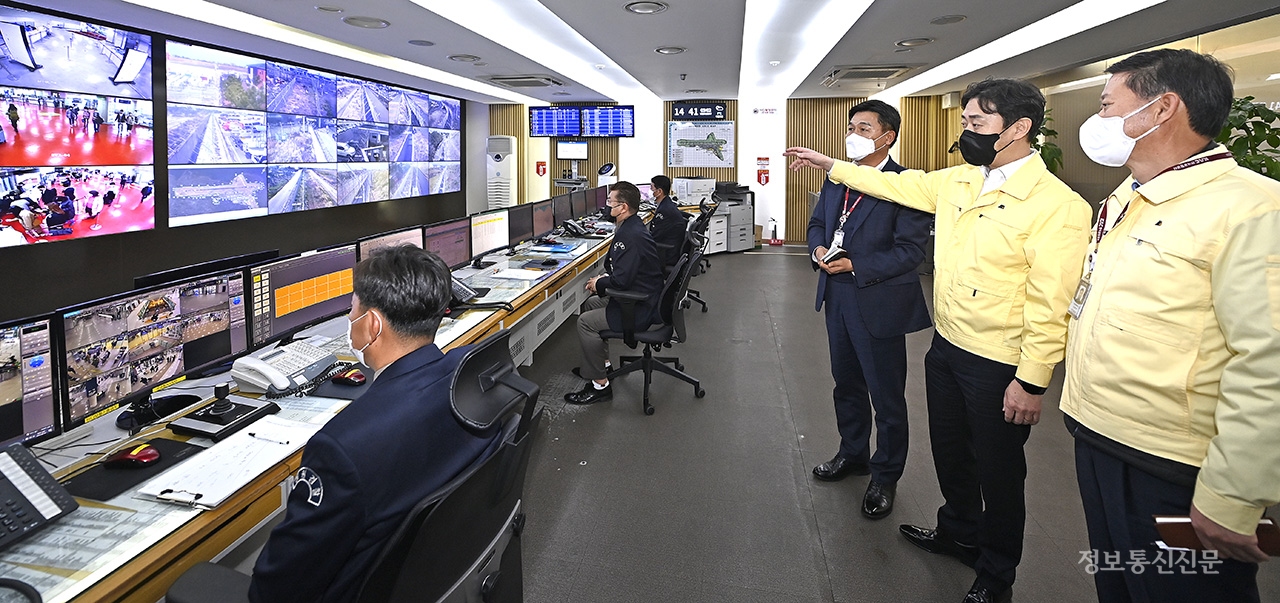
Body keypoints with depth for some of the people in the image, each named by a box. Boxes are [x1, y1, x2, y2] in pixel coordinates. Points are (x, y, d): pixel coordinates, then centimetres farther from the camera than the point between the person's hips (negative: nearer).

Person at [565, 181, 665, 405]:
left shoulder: (631, 236, -25)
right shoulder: (632, 227, 9)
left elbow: (621, 280, -28)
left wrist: (599, 283, -9)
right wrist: (603, 278, 4)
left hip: (640, 310, -11)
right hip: (644, 298, 11)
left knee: (586, 322, -13)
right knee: (590, 304, 23)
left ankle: (599, 385, -4)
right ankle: (602, 363, 32)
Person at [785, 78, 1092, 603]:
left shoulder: (1056, 205, -20)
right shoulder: (956, 182, 3)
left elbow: (1050, 304, -21)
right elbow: (897, 184, 15)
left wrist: (1033, 382, -20)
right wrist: (829, 163, 16)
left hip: (999, 367, -7)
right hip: (946, 346, 7)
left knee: (998, 473, 11)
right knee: (949, 452, 23)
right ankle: (958, 534, 49)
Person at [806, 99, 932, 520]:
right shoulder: (836, 178, 9)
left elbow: (911, 250, -19)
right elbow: (817, 222, 17)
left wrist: (856, 266, -24)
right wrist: (818, 249, -4)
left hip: (879, 303, -7)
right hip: (837, 296, 8)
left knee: (887, 397, 7)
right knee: (846, 385, 22)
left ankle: (885, 477, 25)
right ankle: (852, 454, 42)